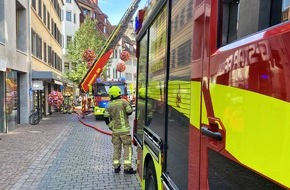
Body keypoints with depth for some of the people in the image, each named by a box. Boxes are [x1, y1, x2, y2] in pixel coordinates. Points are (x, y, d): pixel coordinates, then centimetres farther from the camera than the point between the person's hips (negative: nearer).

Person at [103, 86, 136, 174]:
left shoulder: (109, 105, 1)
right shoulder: (124, 102, -9)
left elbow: (106, 117, 3)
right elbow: (130, 112, -5)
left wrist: (110, 126, 15)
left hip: (115, 130, 4)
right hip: (124, 129, -4)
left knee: (116, 148, 13)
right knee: (127, 147, 2)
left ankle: (116, 167, 18)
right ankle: (127, 168, 0)